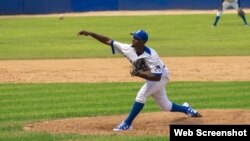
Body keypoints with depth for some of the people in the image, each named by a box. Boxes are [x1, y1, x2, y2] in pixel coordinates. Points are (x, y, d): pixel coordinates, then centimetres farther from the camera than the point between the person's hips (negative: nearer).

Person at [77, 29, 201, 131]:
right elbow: (108, 41, -18)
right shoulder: (128, 49, -19)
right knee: (165, 106, 17)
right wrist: (90, 33, -26)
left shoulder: (151, 56, -36)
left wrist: (139, 73, -44)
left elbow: (157, 76, -38)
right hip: (150, 77, 7)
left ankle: (127, 124, -20)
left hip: (161, 77, -7)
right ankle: (187, 109, 44)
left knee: (141, 95, -25)